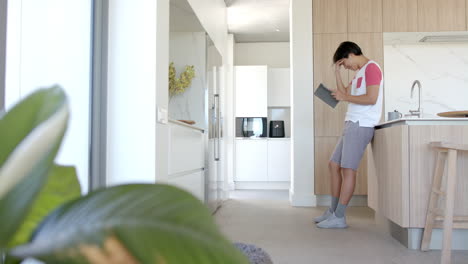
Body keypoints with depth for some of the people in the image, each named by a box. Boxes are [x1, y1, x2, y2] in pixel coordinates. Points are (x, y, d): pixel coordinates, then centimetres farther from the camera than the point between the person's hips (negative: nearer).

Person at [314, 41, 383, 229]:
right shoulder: (360, 72, 23)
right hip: (352, 125, 10)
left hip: (361, 126, -10)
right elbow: (344, 93, 22)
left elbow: (371, 99, -18)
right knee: (334, 165, 10)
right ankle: (333, 211, 17)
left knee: (348, 169, -10)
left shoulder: (371, 67, -7)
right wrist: (337, 72, 16)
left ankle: (339, 218, -5)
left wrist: (345, 97, -9)